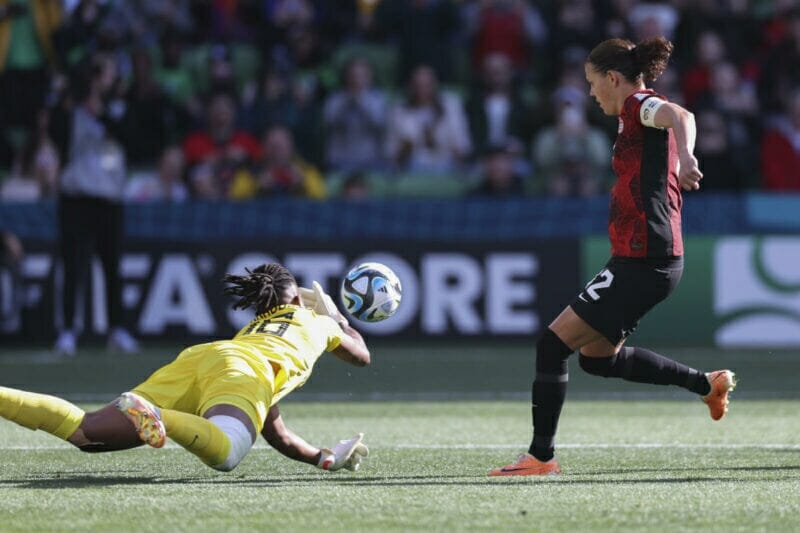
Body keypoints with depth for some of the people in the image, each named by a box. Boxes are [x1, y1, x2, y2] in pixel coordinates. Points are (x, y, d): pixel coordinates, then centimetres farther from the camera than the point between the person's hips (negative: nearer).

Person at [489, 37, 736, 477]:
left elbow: (681, 116, -33)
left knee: (553, 344, -10)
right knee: (597, 357, 23)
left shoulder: (640, 106, -11)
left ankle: (540, 457, -8)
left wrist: (684, 158, -53)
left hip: (643, 262, -10)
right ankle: (706, 384, 28)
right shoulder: (639, 116, 18)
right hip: (640, 260, 10)